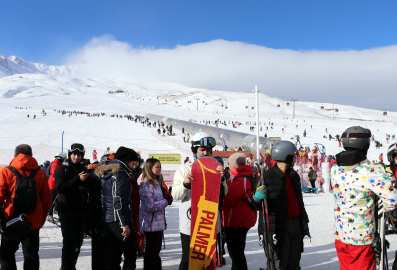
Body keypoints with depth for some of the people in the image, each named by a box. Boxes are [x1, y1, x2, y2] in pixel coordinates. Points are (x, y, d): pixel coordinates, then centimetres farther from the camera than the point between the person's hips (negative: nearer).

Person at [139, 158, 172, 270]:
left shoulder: (157, 183, 12)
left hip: (159, 222, 9)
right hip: (151, 223, -9)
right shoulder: (146, 185, -17)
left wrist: (168, 198, 3)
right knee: (151, 251, 2)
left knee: (156, 249, 18)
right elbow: (150, 206, -23)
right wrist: (166, 201, -15)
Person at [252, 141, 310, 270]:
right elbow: (259, 205, -11)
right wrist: (257, 198, -34)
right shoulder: (268, 177, -12)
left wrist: (304, 223, 22)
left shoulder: (294, 175, 13)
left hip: (296, 225, 7)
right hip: (278, 227, -7)